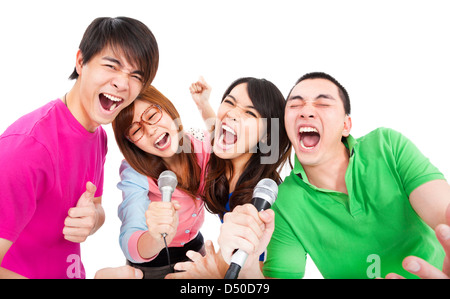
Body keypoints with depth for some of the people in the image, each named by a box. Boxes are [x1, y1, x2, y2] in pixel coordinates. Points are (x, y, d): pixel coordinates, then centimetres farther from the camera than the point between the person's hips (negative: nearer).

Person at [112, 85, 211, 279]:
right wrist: (157, 238, -58)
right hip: (151, 265, -3)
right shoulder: (134, 174, -28)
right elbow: (129, 245, -36)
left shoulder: (201, 142, -20)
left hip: (195, 249, 4)